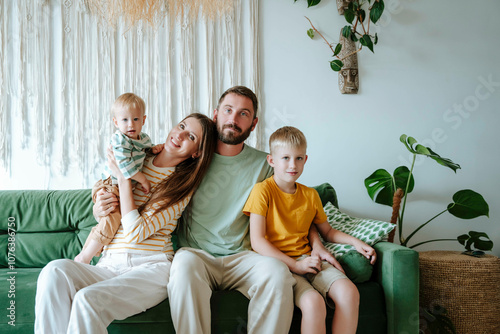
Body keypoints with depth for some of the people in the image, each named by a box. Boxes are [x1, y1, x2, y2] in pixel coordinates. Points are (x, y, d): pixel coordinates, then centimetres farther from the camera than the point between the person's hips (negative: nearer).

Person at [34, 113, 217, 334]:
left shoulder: (183, 185, 0)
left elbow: (135, 233, -11)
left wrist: (124, 178, -6)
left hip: (150, 267, -4)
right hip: (108, 265, 5)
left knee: (87, 299, -32)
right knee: (55, 271, -26)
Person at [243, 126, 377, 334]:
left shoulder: (310, 195, 15)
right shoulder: (263, 190, -4)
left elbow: (327, 231, 28)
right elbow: (257, 241, -10)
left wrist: (354, 241, 9)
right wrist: (294, 265, -16)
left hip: (307, 259, 5)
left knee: (349, 292, -21)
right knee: (313, 302, -31)